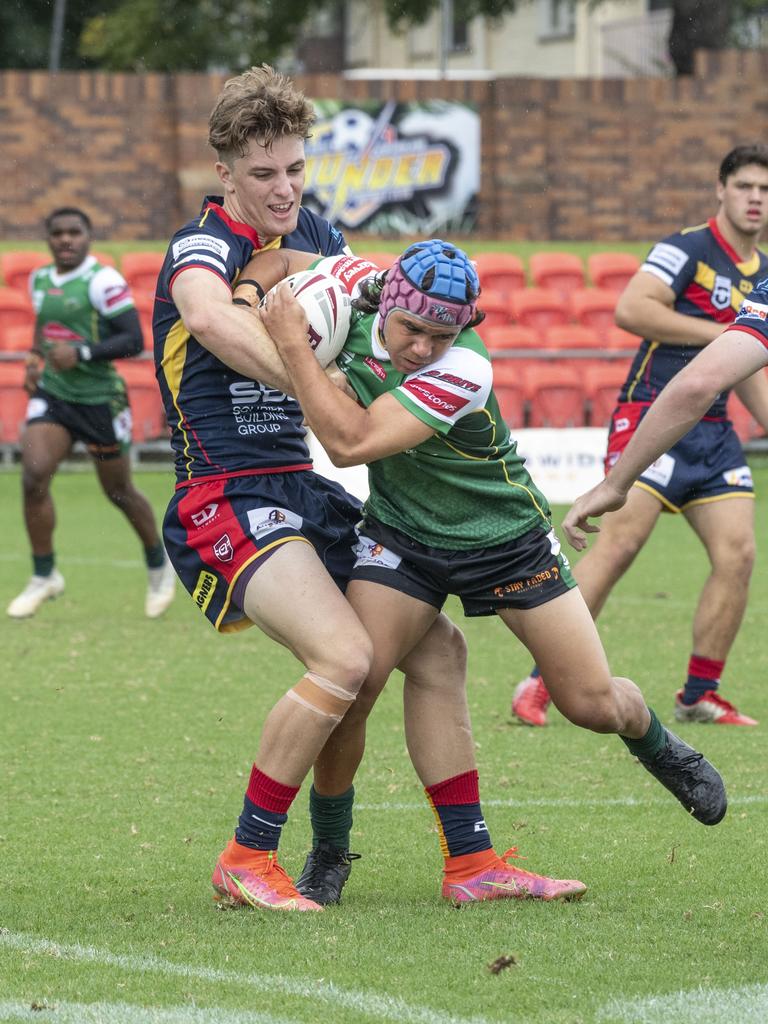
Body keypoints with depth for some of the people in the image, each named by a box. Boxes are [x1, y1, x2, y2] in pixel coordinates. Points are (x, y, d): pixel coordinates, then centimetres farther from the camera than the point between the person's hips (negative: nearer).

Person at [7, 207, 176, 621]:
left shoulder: (104, 282, -15)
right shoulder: (40, 280, 7)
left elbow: (133, 340, -19)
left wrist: (81, 353, -27)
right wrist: (36, 357, 9)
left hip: (99, 398, -5)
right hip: (51, 395, 5)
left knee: (119, 493, 8)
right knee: (33, 478, -13)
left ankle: (159, 565, 33)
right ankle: (44, 577, 0)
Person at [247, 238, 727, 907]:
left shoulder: (464, 370, -33)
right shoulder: (355, 291, -18)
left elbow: (351, 442, -39)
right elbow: (283, 262, 4)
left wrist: (292, 343, -37)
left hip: (508, 540, -3)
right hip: (401, 536, 3)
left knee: (595, 705, -1)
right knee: (351, 683, -18)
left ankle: (657, 744, 37)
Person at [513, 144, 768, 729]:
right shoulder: (688, 250, -7)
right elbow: (631, 310, -20)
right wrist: (718, 332, -17)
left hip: (714, 432, 7)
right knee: (618, 545, -15)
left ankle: (699, 696, 9)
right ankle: (539, 684, -10)